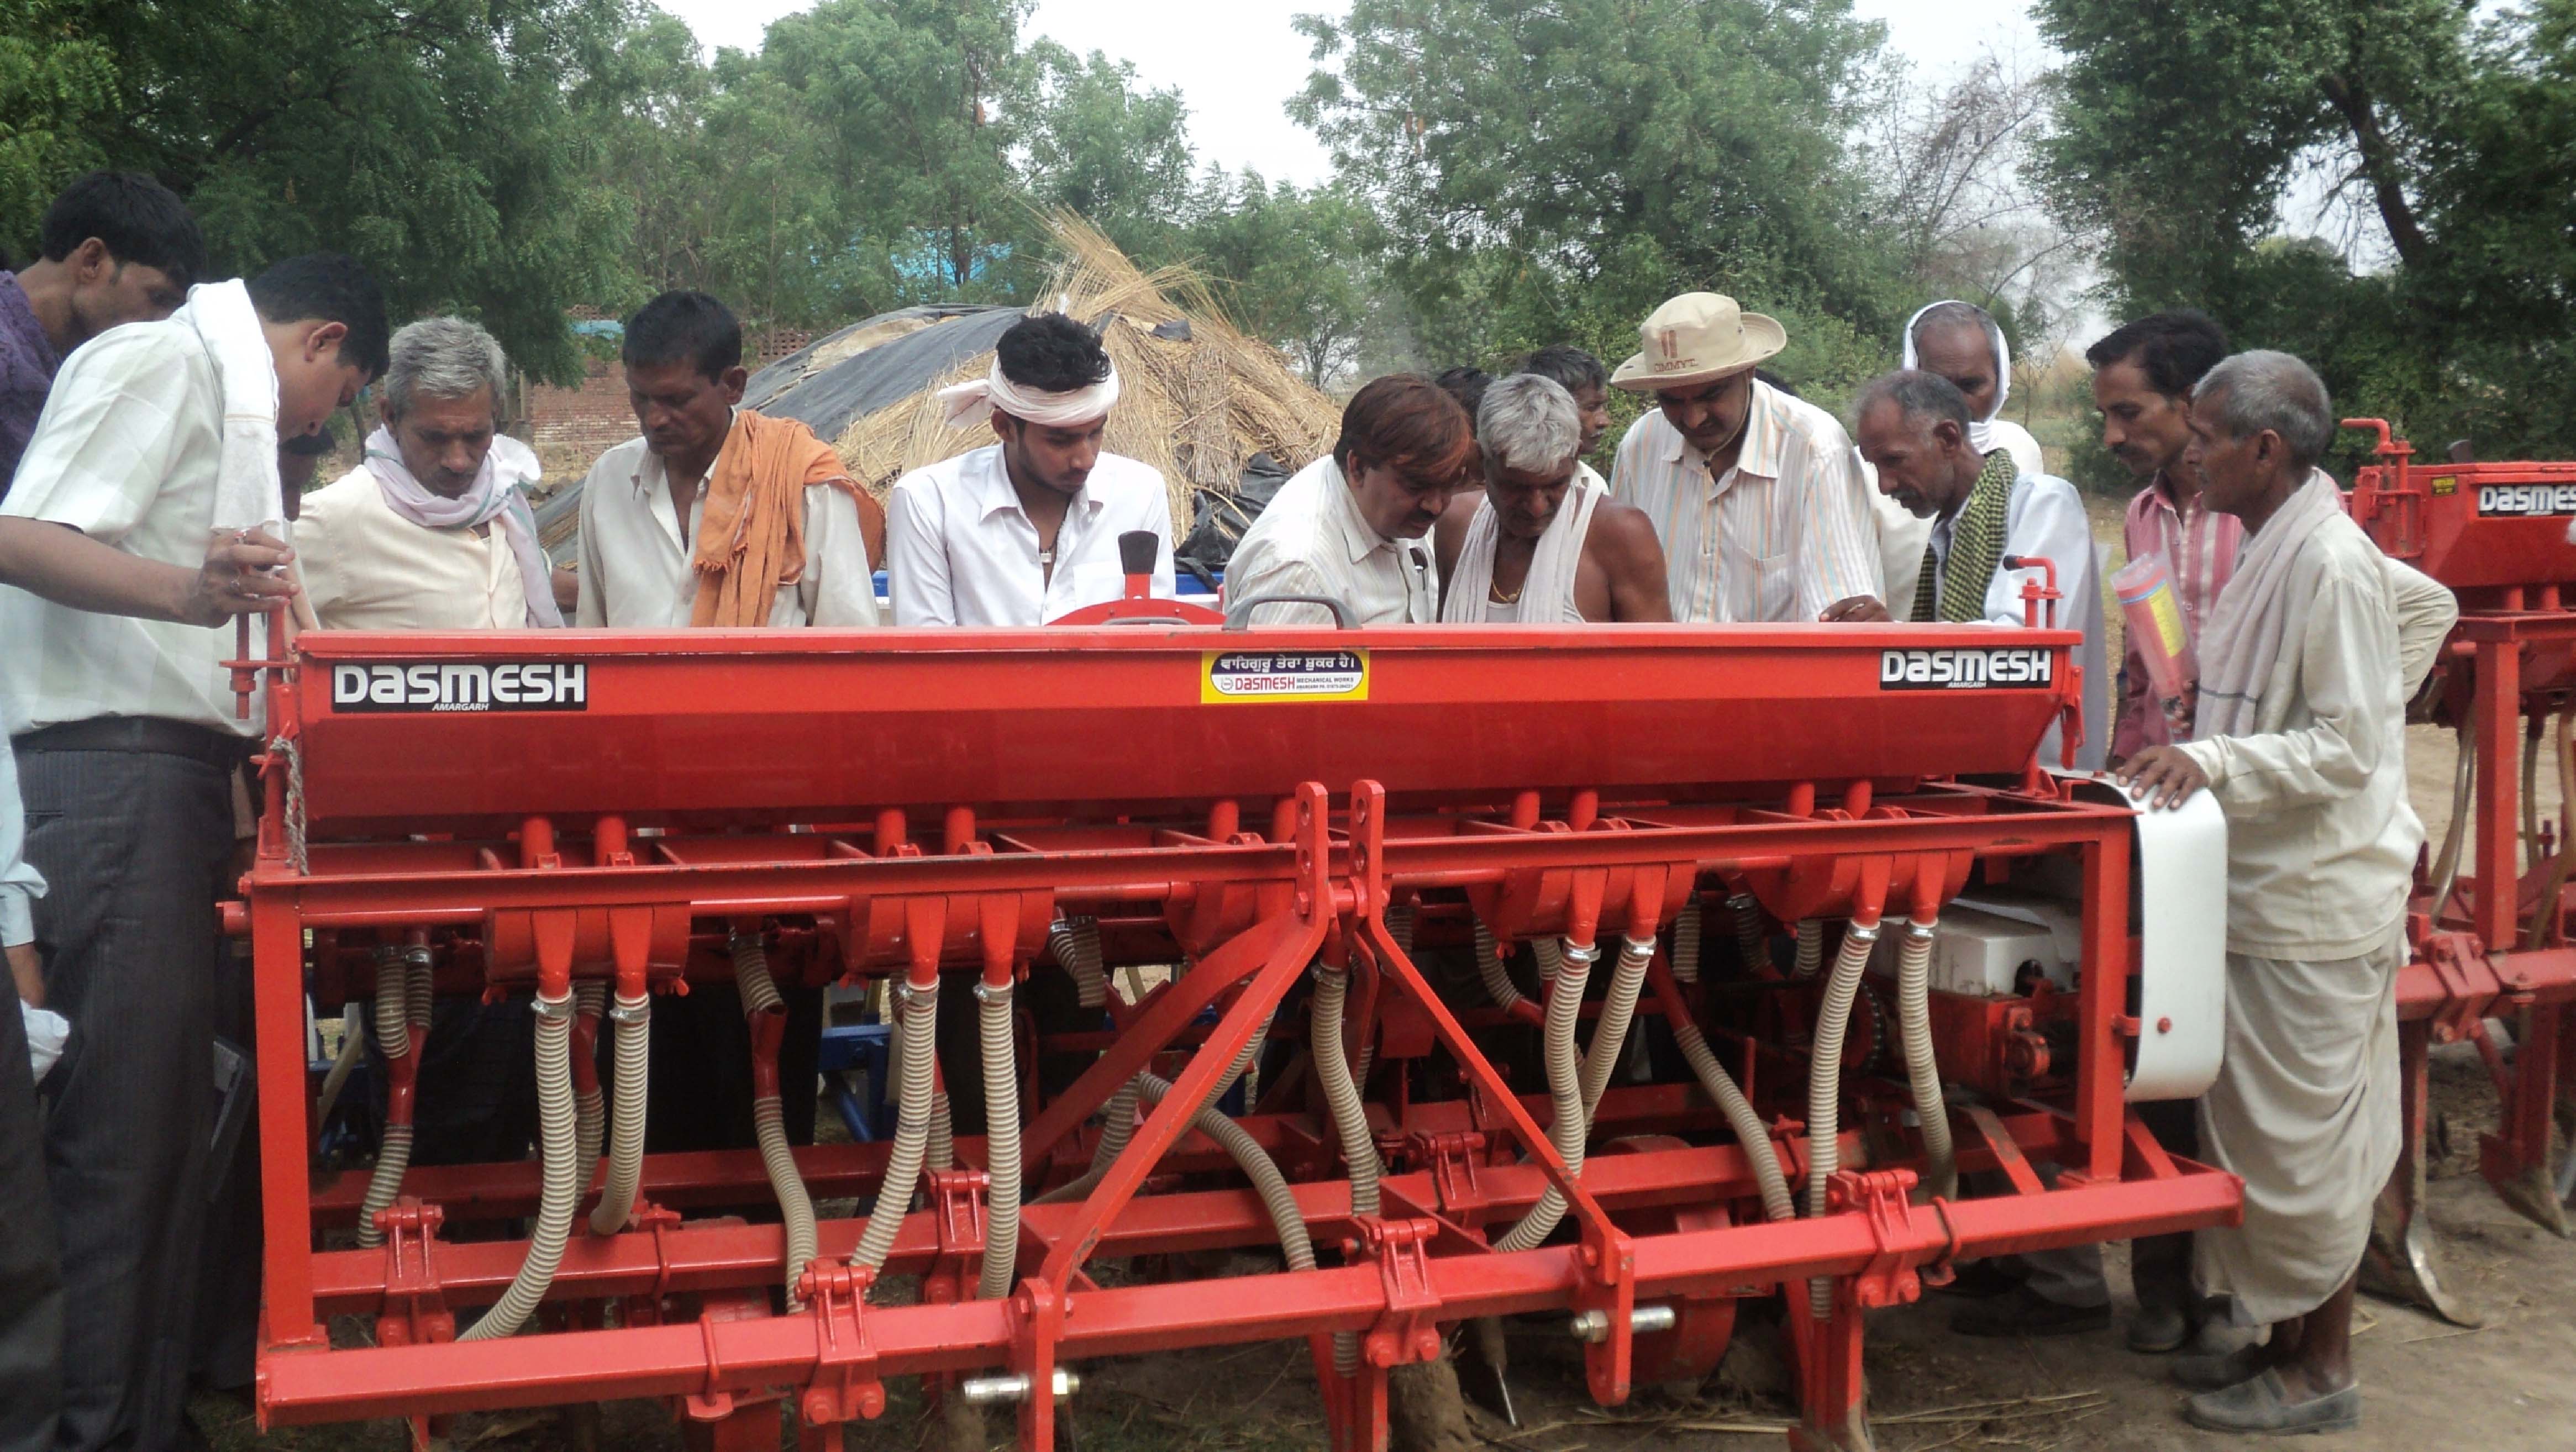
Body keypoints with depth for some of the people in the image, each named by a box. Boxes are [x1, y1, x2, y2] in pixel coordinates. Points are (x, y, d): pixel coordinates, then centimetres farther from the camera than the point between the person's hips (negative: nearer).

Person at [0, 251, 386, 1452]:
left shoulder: (227, 394, 24)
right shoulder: (162, 362, -5)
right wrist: (187, 591, -32)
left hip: (176, 773, 10)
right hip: (115, 764, -10)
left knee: (167, 1115, 11)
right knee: (125, 1118, -9)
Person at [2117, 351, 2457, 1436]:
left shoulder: (2328, 562, -19)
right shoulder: (2282, 547, 10)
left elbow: (2345, 748, -20)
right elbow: (2428, 602, 23)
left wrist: (2215, 759, -30)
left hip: (2314, 903, -10)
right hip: (2268, 888, 10)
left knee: (2303, 1140, 1)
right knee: (2263, 1130, 16)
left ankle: (2321, 1371, 16)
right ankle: (2286, 1335, 29)